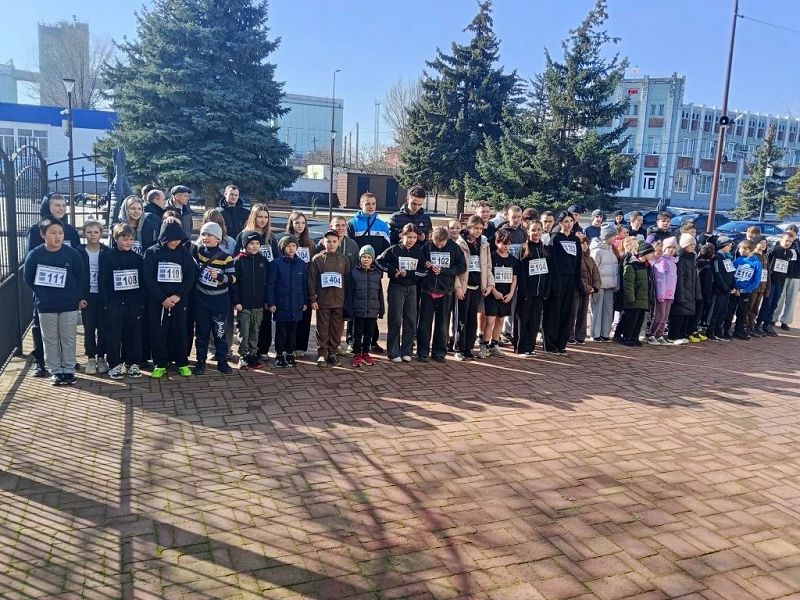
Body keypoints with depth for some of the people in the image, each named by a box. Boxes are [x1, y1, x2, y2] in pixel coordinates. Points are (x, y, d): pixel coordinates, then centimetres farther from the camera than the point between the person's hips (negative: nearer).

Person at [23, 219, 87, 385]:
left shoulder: (73, 253, -7)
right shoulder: (34, 255, -7)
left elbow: (81, 277, 0)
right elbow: (28, 278, 3)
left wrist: (81, 297, 0)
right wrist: (41, 295, -1)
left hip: (69, 304, 0)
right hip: (46, 306, 0)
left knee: (69, 339, 8)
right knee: (50, 340, 9)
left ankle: (69, 370, 19)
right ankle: (55, 371, 20)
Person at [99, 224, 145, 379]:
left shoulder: (137, 257, 6)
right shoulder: (106, 257, -2)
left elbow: (142, 281, 7)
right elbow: (102, 281, -4)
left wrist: (142, 302, 2)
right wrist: (105, 304, -9)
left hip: (134, 303, 3)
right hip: (113, 304, -2)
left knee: (134, 335, 6)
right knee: (113, 336, 3)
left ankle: (133, 364, 17)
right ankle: (114, 365, 13)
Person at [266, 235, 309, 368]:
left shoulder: (302, 264, 5)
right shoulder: (276, 264, -6)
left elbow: (305, 285, 10)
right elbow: (270, 284, -5)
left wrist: (305, 302, 9)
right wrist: (271, 303, -8)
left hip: (296, 306, 3)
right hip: (281, 305, -3)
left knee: (293, 331, 11)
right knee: (281, 332, 4)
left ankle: (290, 354, 24)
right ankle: (279, 355, 17)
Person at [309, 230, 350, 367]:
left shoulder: (344, 259, 7)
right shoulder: (317, 259, 1)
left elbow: (347, 280, 8)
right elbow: (312, 280, 0)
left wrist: (347, 299, 4)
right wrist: (312, 299, -5)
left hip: (339, 301, 2)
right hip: (322, 301, -2)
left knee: (337, 328, 5)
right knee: (322, 328, 3)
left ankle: (332, 352, 17)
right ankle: (322, 353, 11)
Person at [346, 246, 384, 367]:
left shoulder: (377, 273, 5)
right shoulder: (354, 272, -2)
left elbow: (380, 293, 9)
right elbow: (350, 292, -2)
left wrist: (382, 309, 9)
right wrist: (350, 309, -6)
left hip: (373, 311, 2)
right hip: (358, 310, -2)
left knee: (369, 334, 12)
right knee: (357, 333, 6)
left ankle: (365, 354, 25)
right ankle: (357, 355, 17)